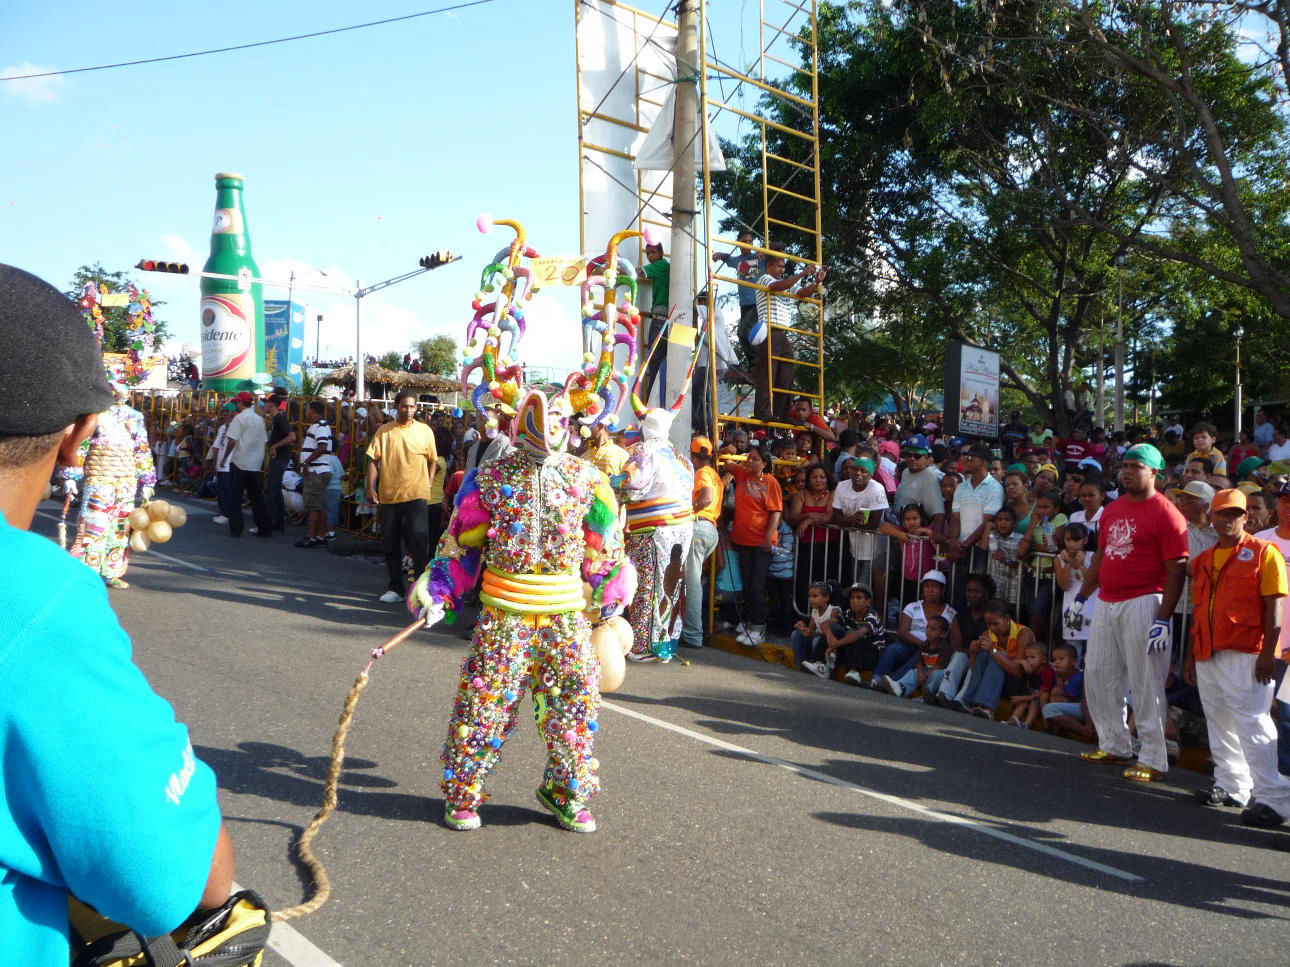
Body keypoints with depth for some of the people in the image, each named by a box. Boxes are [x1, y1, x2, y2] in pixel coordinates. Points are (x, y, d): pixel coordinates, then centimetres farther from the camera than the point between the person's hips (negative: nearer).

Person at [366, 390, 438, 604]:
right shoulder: (384, 431, 4)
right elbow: (373, 460, 3)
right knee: (390, 544, 9)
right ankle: (395, 588, 22)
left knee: (419, 541, -8)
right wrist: (371, 487, -5)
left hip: (417, 495, -2)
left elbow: (432, 460, 12)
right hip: (389, 495, 2)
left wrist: (428, 483, 2)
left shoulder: (425, 431, 4)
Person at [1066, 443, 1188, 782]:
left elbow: (1176, 571, -12)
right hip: (1107, 603, 8)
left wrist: (1163, 619, -18)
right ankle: (1114, 745, 26)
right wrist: (1080, 599, 18)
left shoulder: (1166, 513, -9)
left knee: (1145, 684, -4)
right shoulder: (1112, 509, 14)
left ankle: (1153, 760, 7)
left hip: (1144, 604, -8)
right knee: (1097, 675, 12)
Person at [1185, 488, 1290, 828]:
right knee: (1219, 723, 11)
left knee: (1252, 723, -10)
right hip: (1207, 655, 7)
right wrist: (1192, 655, 17)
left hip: (1246, 655, -6)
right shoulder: (1203, 560, 16)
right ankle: (1231, 787, 22)